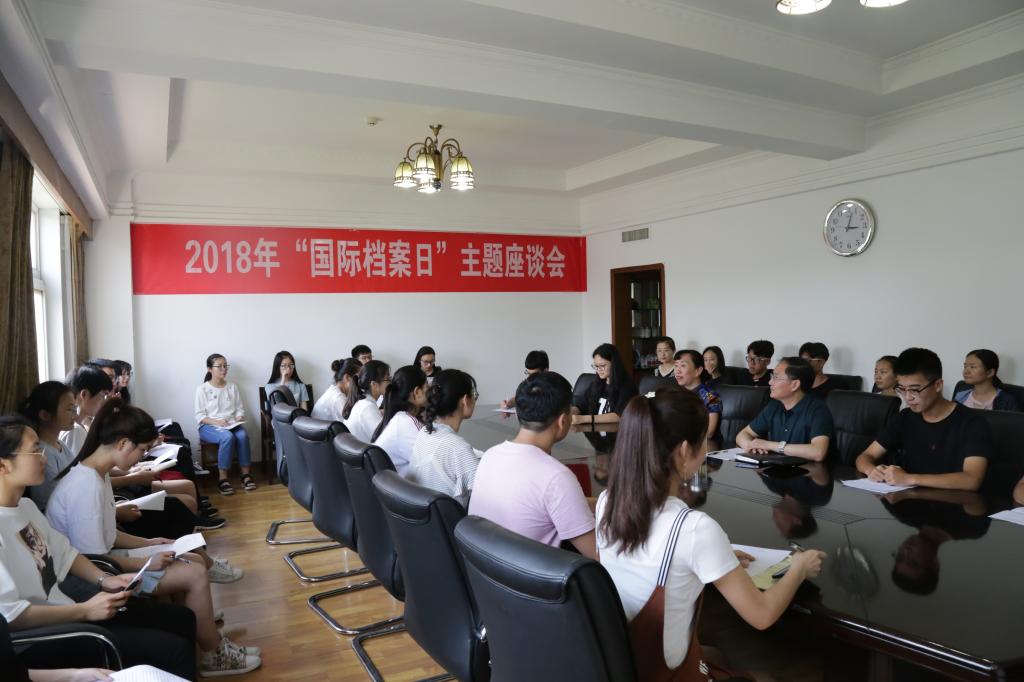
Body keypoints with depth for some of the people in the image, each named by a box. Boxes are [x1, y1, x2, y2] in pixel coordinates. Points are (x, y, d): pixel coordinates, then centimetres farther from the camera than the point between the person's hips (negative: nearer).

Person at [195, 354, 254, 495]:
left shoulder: (232, 387, 13)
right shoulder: (202, 389, 2)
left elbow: (240, 409, 13)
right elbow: (200, 416, -3)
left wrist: (240, 417, -10)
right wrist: (216, 422, -20)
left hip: (231, 424, 3)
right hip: (209, 426, -3)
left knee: (243, 435, -32)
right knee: (228, 437, -36)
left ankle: (245, 474, -23)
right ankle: (222, 478, -29)